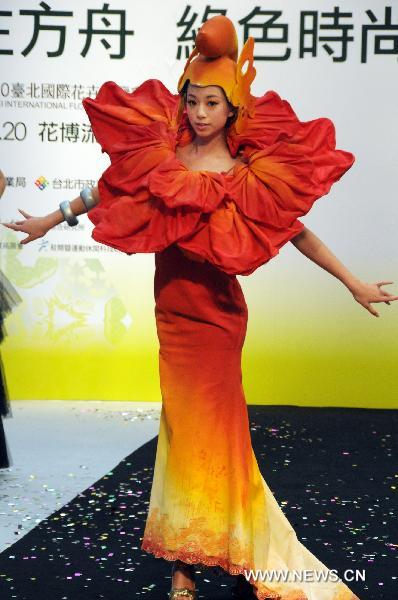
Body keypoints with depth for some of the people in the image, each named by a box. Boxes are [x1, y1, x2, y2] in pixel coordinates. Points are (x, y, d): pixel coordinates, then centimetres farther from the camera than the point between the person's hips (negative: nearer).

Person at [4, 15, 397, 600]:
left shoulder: (250, 174, -9)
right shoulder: (160, 156, 0)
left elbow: (296, 230, -5)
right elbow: (109, 189, 14)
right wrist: (51, 219, 23)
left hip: (215, 310, -3)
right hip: (173, 306, 3)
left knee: (205, 425, 5)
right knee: (185, 424, 9)